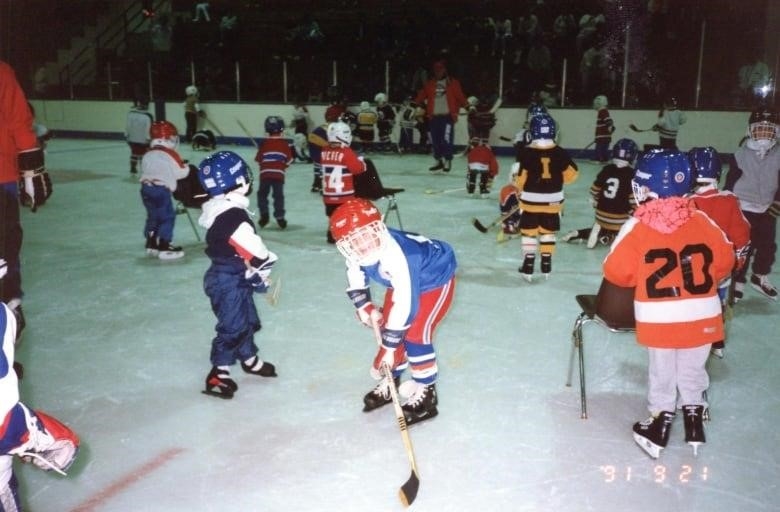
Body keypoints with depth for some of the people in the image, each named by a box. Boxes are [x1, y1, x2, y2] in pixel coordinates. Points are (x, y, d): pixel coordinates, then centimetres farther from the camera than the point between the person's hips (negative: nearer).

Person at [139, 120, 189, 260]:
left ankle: (151, 244, 26)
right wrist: (186, 166, 16)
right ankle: (164, 247, -4)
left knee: (153, 216, 19)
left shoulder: (148, 154, 15)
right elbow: (181, 172, -5)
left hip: (146, 187, 8)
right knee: (167, 216, -1)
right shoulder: (170, 154, -7)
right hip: (161, 189, -8)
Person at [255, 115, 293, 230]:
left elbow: (258, 158, 1)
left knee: (262, 194, 14)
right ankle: (279, 217, 7)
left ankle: (264, 214, 5)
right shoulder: (284, 144, -1)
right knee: (278, 195, 8)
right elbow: (289, 159, 4)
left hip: (265, 173, -1)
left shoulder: (264, 143, -3)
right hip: (279, 174, 1)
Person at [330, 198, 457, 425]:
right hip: (405, 280, 8)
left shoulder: (396, 255, -43)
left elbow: (405, 304, -40)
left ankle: (426, 393, 1)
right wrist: (364, 306, -11)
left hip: (436, 279, -7)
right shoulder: (355, 253, -20)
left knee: (415, 332, -15)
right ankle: (391, 381, 28)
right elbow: (356, 278, 3)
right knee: (389, 327, 8)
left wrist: (389, 347, -35)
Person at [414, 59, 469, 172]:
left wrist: (466, 105, -16)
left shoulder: (453, 83, 3)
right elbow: (421, 95, 10)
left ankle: (447, 161, -1)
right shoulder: (429, 84, 13)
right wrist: (415, 104, -2)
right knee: (435, 140, 7)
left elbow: (459, 96, -4)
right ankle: (438, 161, 21)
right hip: (433, 116, 4)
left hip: (447, 116, -4)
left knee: (446, 139, -12)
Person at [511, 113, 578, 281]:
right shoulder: (560, 153, -4)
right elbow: (571, 174, 4)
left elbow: (520, 176, -11)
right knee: (548, 232, 16)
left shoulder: (526, 152, -13)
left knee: (529, 232, 8)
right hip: (553, 201, 3)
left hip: (530, 200, -3)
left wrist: (521, 189, 10)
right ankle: (546, 265, 21)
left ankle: (528, 266, 7)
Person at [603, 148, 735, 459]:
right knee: (692, 370, 21)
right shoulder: (701, 221, -3)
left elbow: (617, 271, -8)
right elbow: (724, 261, 6)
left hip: (658, 318, -2)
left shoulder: (637, 226, -12)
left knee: (662, 372, 16)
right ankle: (694, 421, 33)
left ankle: (660, 422, 25)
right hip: (701, 316, 3)